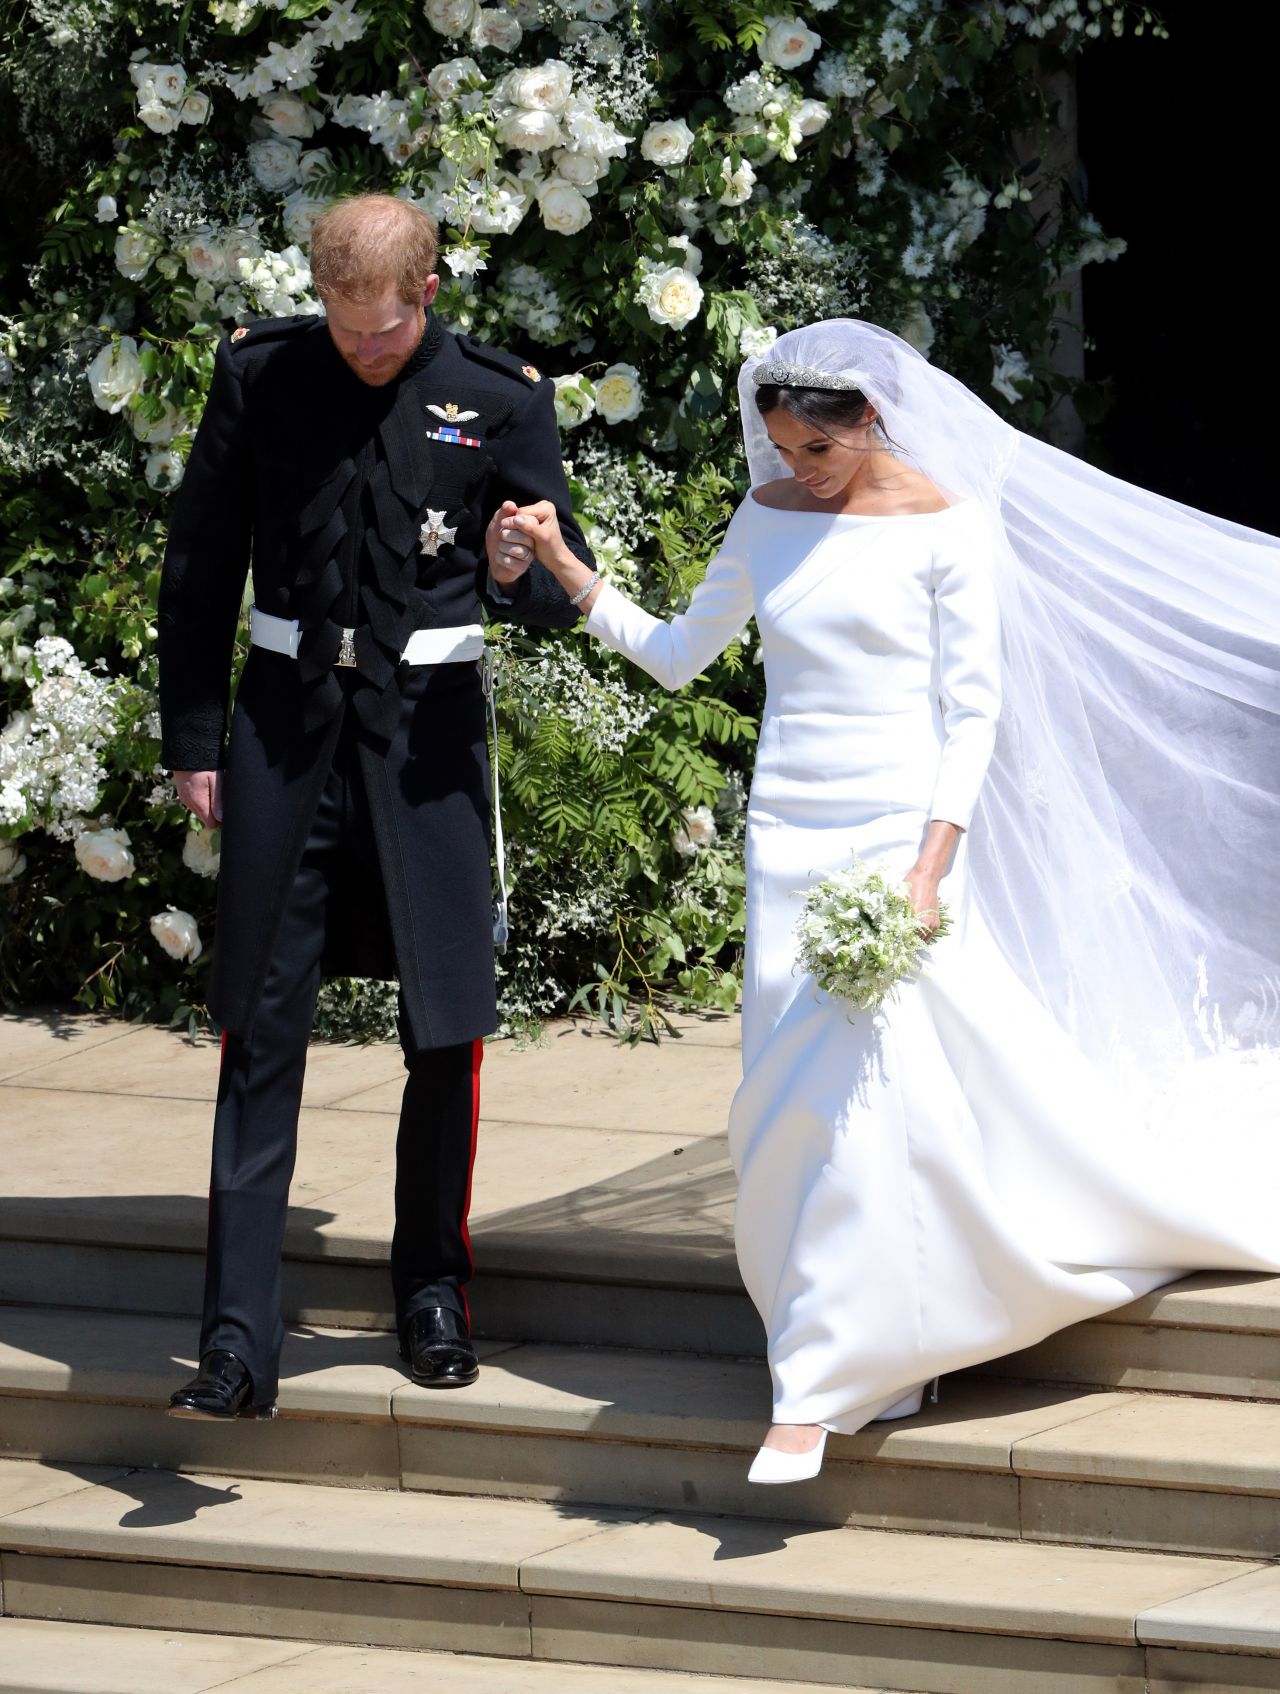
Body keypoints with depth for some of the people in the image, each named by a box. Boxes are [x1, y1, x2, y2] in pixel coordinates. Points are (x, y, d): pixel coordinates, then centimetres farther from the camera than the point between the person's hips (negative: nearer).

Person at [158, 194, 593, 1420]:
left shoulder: (499, 401, -2)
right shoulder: (259, 375, 1)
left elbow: (556, 599, 2)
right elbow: (200, 567, 8)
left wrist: (525, 571, -23)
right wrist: (192, 741, 6)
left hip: (426, 723, 0)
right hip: (286, 720, 0)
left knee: (446, 1030, 3)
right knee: (262, 1032, -2)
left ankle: (432, 1289, 23)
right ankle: (239, 1341, -3)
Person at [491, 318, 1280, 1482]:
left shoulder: (946, 527, -5)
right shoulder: (768, 517, 9)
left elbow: (973, 708, -7)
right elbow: (678, 655, 18)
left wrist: (930, 864, -16)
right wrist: (566, 570, 7)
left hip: (897, 828, -5)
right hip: (790, 831, 5)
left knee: (856, 1085, -13)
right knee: (789, 1101, 2)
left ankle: (818, 1389, -11)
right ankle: (886, 1352, 15)